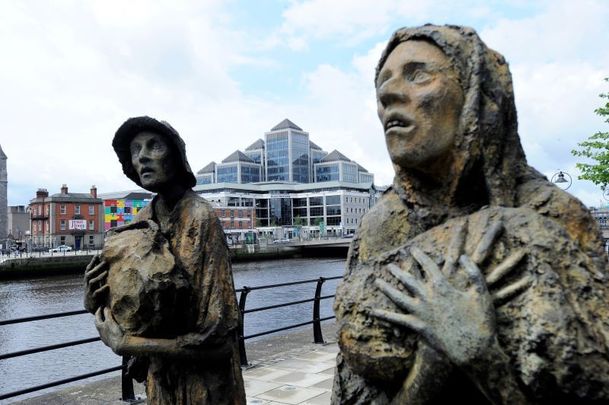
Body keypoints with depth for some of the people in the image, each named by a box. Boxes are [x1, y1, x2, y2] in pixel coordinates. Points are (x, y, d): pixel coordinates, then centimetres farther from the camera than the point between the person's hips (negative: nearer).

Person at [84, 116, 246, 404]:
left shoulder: (200, 218, -22)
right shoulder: (141, 223, 0)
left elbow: (216, 335, -25)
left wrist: (122, 343, -18)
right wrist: (96, 299, -13)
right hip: (159, 376, 6)